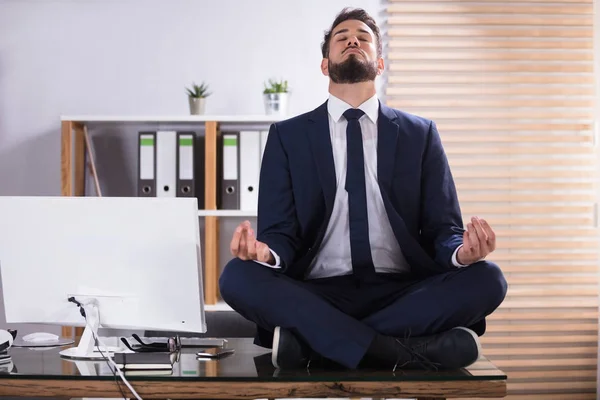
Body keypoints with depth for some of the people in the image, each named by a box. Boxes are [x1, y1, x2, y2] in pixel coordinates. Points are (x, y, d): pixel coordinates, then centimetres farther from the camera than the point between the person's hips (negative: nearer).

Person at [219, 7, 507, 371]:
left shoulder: (420, 134, 13)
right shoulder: (287, 136, 11)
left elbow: (442, 228, 8)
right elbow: (281, 232, 4)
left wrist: (462, 251, -18)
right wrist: (266, 253, -22)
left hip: (402, 294, 1)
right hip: (317, 295, -1)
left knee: (486, 278, -25)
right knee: (238, 276, -28)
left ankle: (309, 339, -27)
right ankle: (401, 351, -33)